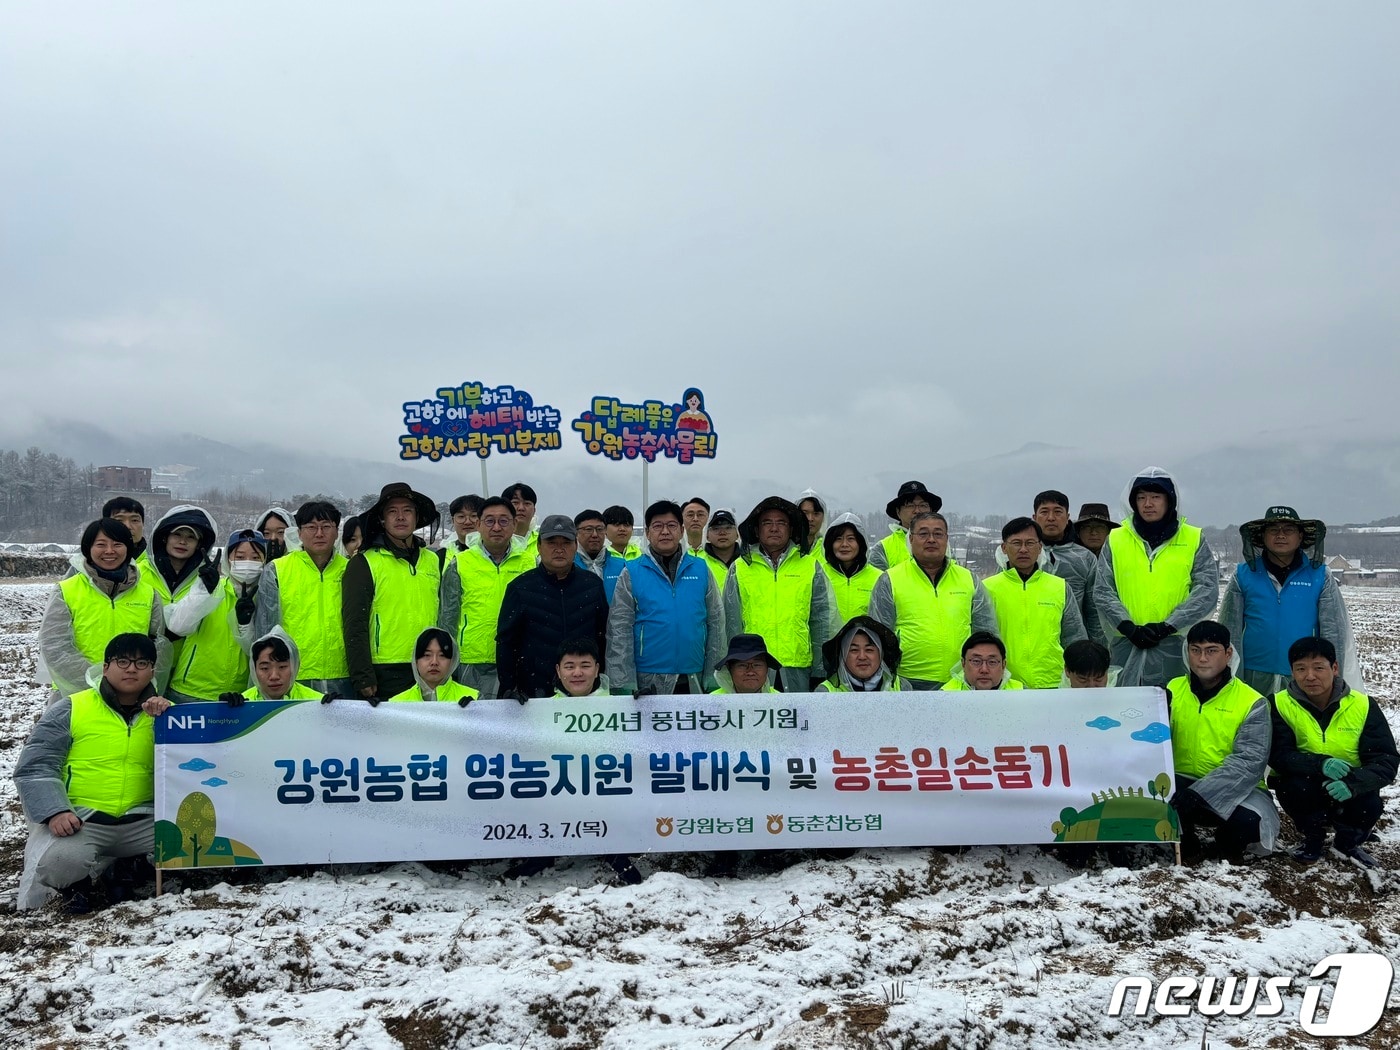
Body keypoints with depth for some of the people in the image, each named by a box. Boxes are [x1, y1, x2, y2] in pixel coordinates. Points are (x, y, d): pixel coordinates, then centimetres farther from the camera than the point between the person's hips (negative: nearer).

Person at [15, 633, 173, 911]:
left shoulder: (162, 713, 13)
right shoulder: (70, 709, 5)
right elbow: (34, 768, -1)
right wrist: (55, 812, -16)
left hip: (141, 821, 3)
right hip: (79, 820, -2)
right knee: (61, 863, -34)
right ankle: (76, 882, 3)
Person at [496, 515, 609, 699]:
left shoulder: (593, 584, 8)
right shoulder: (521, 587, 2)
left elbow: (603, 636, 13)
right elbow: (505, 641, 2)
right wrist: (508, 688, -4)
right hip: (535, 691, -2)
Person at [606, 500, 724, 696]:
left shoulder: (701, 569, 7)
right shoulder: (631, 573, 1)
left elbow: (716, 624, 8)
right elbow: (619, 631, -2)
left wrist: (713, 677, 3)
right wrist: (624, 685, -9)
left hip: (695, 682, 2)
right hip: (648, 683, -2)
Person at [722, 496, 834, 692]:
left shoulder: (810, 566, 9)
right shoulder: (740, 568, 8)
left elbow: (823, 621, 8)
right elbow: (731, 623, 8)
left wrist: (820, 671, 4)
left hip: (799, 668, 1)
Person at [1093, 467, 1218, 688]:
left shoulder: (1194, 540, 7)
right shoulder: (1115, 540, 9)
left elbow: (1207, 591, -1)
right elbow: (1102, 592, 3)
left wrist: (1167, 626, -11)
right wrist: (1128, 627, -11)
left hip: (1177, 647, -1)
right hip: (1126, 647, 1)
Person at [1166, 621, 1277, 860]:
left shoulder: (1252, 702, -6)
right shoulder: (1172, 690, 3)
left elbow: (1249, 762, -17)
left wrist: (1196, 795, -29)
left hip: (1235, 789, -1)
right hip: (1182, 783, 1)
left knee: (1249, 821, -34)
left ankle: (1229, 842, 5)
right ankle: (1183, 837, 3)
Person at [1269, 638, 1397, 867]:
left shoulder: (1363, 706, -11)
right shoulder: (1281, 705, -14)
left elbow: (1386, 761, -16)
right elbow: (1278, 755, -19)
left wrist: (1353, 783, -36)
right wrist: (1320, 764, -38)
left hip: (1350, 790, 1)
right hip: (1303, 784, -1)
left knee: (1370, 806, -29)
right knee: (1296, 787, -32)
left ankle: (1348, 842, 8)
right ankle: (1313, 838, 1)